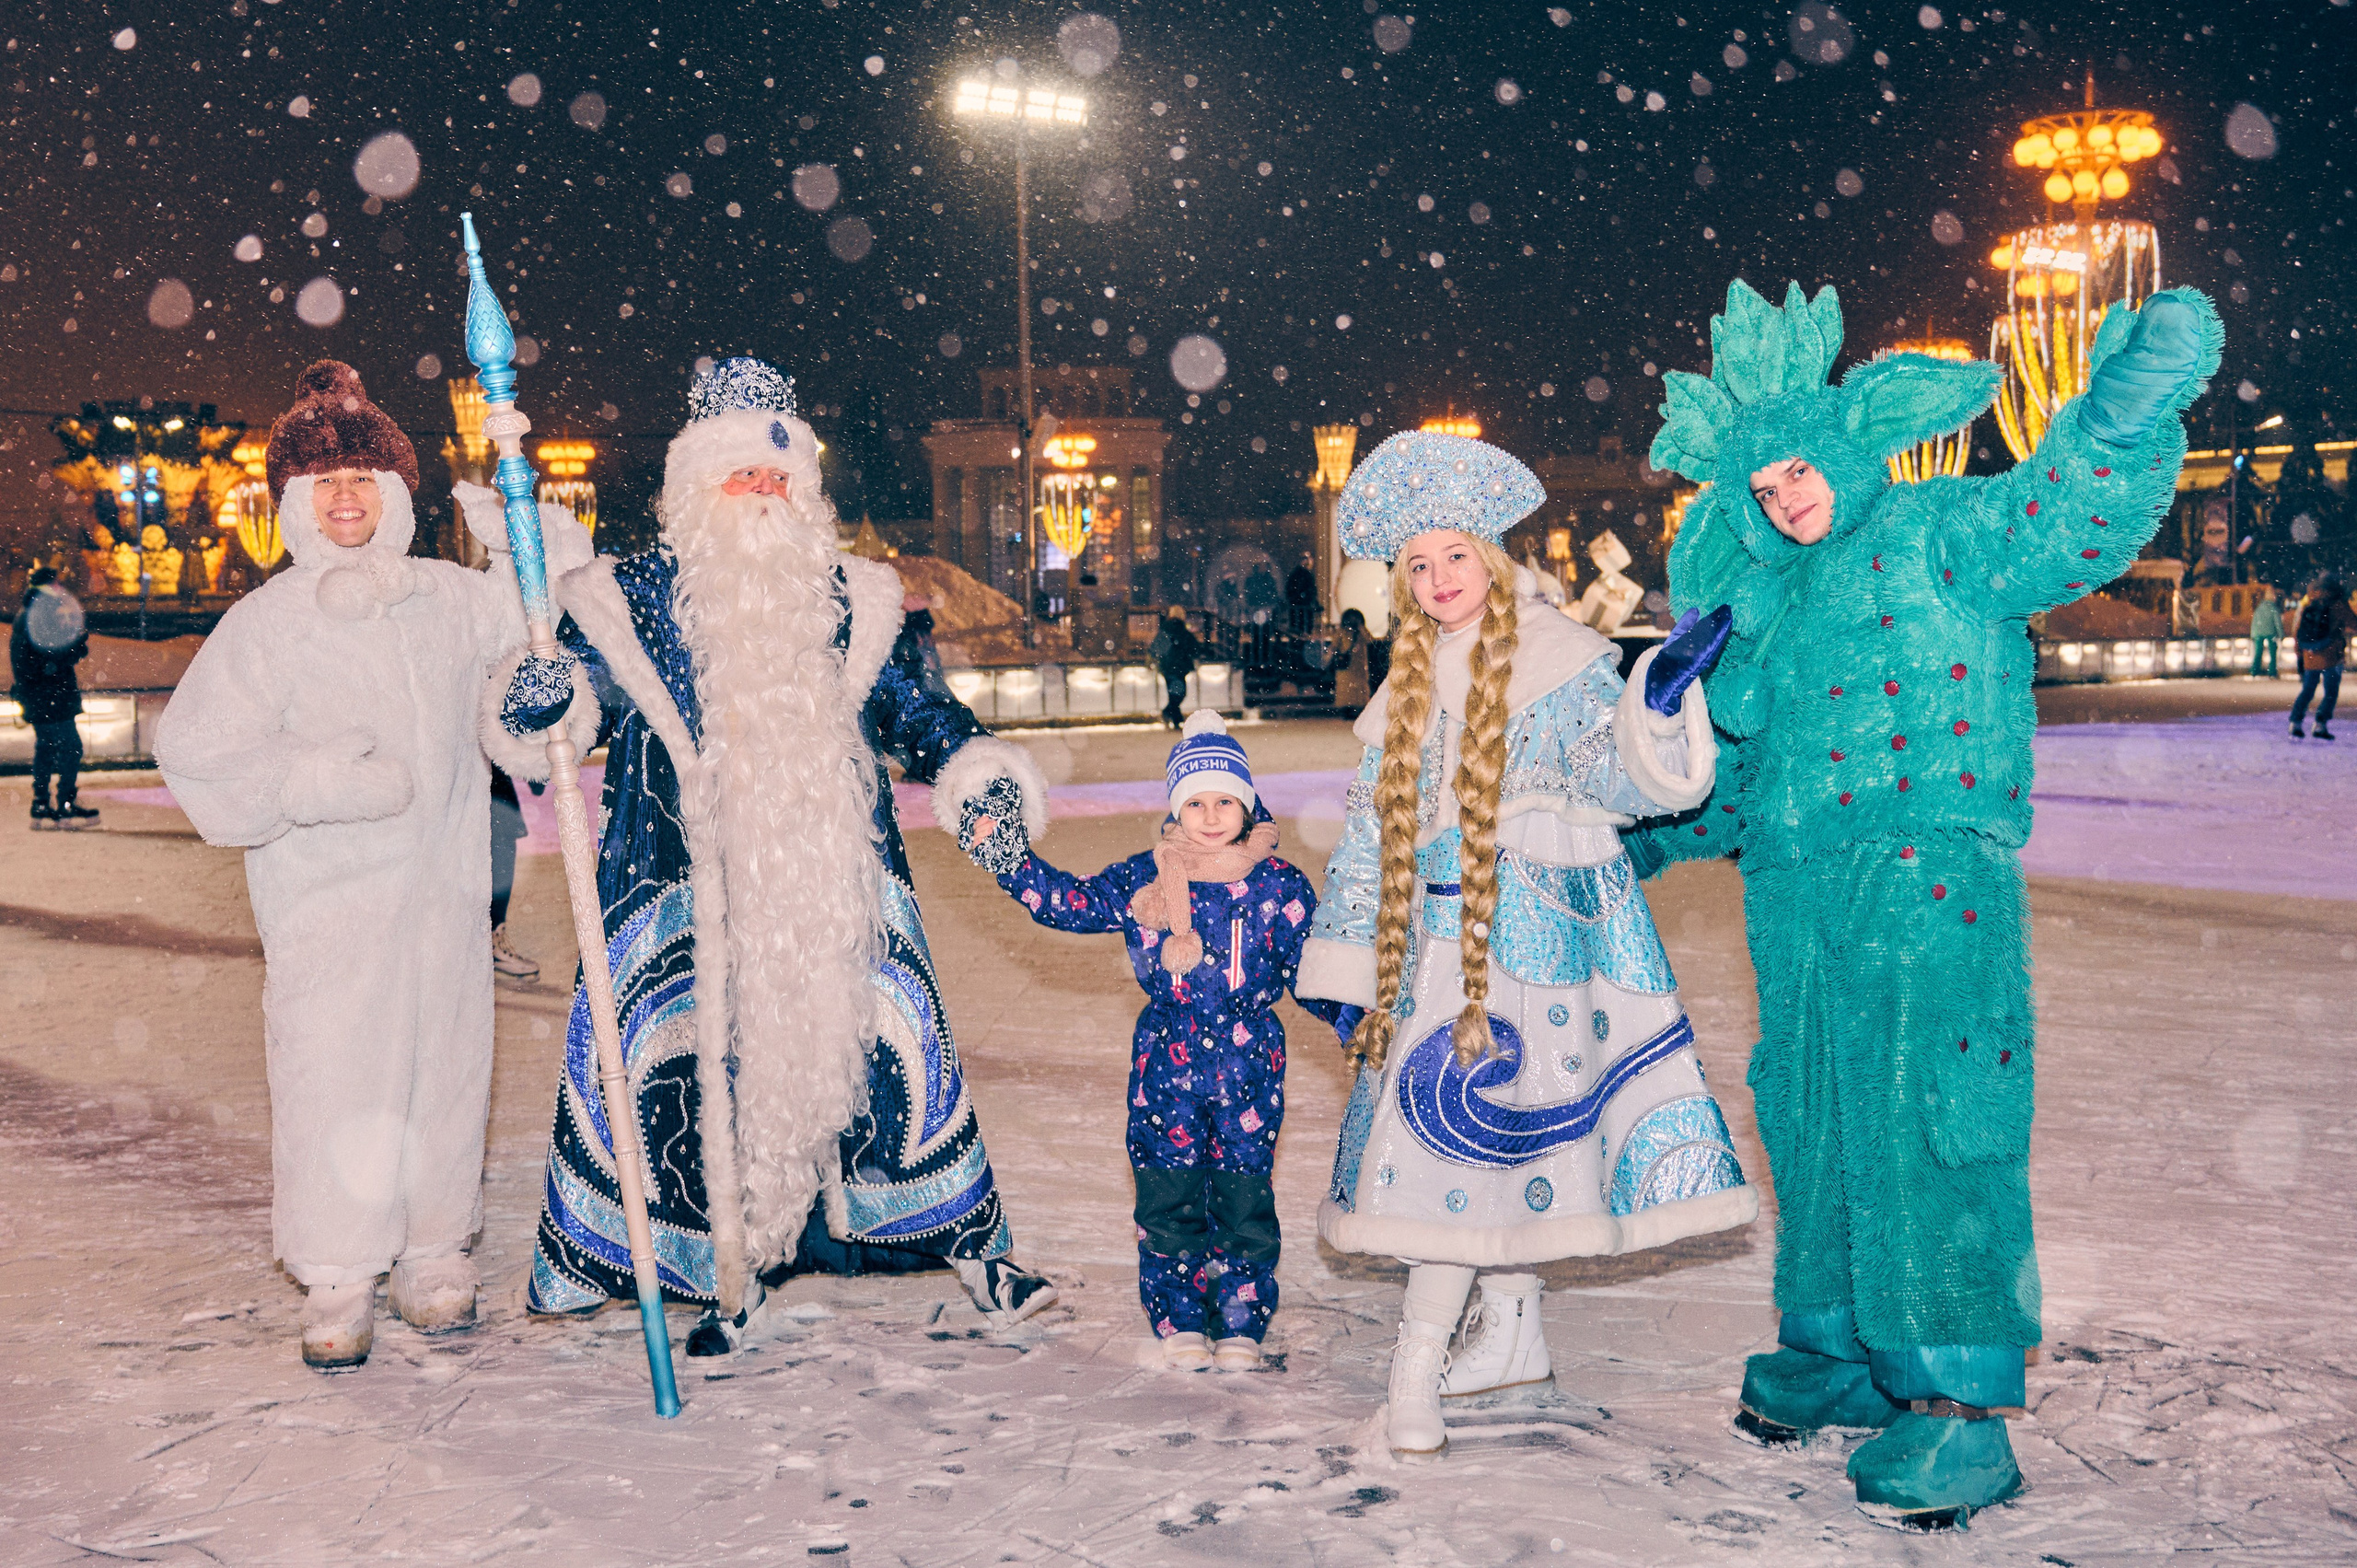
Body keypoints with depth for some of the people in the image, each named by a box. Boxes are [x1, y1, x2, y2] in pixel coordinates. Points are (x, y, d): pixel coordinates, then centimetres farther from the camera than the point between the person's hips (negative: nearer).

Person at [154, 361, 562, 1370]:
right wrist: (316, 783, -14)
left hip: (444, 889, 3)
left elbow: (533, 613, 23)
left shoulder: (450, 599, 7)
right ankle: (337, 1278, 6)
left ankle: (434, 1255, 22)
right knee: (334, 1079, -5)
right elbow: (196, 751, -5)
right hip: (328, 898, -3)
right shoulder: (268, 621, -3)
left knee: (445, 1069, 8)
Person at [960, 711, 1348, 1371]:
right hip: (1165, 1064, 1)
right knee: (1168, 1198, 4)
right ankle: (1181, 1321, 20)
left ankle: (1243, 1324, 19)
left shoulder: (1279, 886, -2)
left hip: (1248, 1066, -1)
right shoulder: (1140, 881, 1)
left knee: (1245, 1201, 4)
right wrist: (1007, 855, 1)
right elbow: (1065, 900, 9)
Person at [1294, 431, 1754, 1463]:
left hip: (1530, 928, -6)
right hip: (1434, 932, 6)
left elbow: (1617, 774, -12)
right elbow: (1371, 827, 18)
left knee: (1467, 1114, -13)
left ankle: (1418, 1363, -10)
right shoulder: (1410, 685, 15)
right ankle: (1511, 1337, 21)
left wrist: (1659, 702, -30)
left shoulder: (1561, 658, -1)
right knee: (1489, 1137, 9)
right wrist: (1348, 957, 16)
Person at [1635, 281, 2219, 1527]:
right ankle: (1840, 1351, 28)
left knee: (1921, 1126, -10)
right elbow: (1730, 766, 29)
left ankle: (1958, 1408, -5)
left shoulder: (1941, 535, 0)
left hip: (1926, 879, -7)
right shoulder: (1760, 597, 19)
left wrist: (2123, 417, -35)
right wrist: (1639, 837, 32)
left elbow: (2064, 522, -19)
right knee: (1813, 1123, 12)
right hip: (1795, 901, 7)